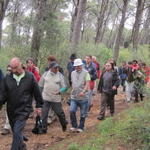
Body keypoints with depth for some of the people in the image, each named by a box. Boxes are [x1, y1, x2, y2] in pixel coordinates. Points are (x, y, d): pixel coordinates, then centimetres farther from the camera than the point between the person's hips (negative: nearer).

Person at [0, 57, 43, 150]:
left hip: (24, 110, -4)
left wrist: (39, 106, 6)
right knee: (16, 132, 17)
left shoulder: (30, 77, -6)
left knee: (17, 132, -15)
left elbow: (37, 92, 3)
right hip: (11, 110, 4)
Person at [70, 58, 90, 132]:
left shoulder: (85, 73, -5)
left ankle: (81, 127, 18)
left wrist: (83, 91, -28)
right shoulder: (73, 73, 13)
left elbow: (87, 84, -13)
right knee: (72, 111, -11)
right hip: (74, 97, 4)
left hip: (83, 97, -4)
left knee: (83, 114, 4)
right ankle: (74, 126, 4)